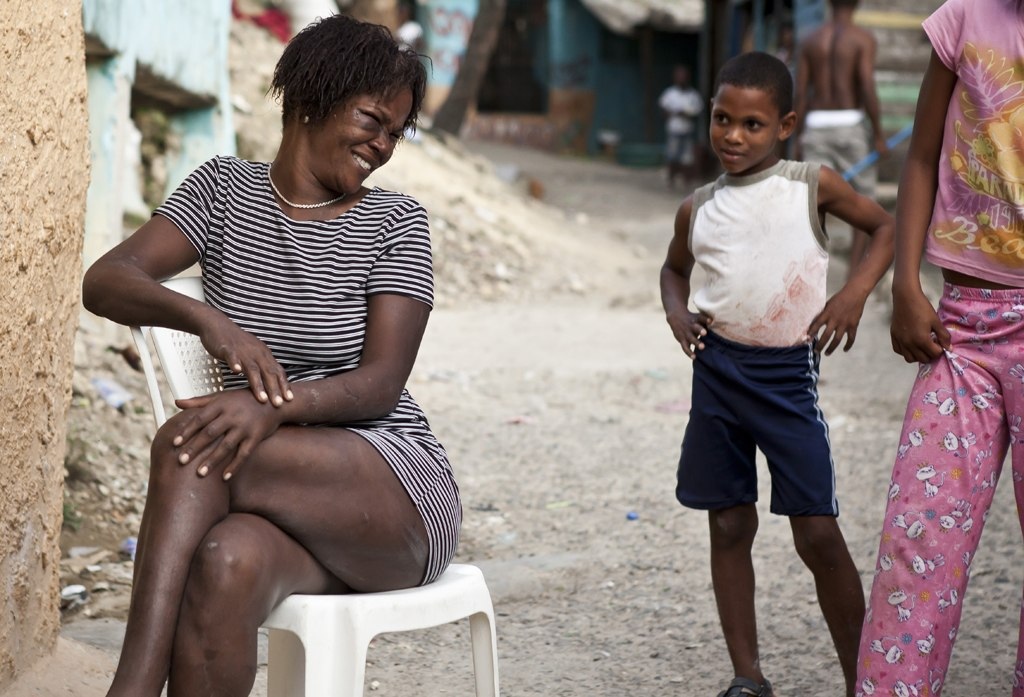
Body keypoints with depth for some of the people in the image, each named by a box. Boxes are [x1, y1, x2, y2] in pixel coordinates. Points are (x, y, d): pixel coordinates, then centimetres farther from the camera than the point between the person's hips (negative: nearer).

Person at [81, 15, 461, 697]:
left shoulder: (395, 222, 2)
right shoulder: (224, 188, 8)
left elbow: (382, 382, -10)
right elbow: (106, 281, -6)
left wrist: (277, 404, -31)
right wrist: (208, 318, -28)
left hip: (397, 491, -2)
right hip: (279, 493, 2)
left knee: (190, 444, -30)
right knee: (227, 562, -37)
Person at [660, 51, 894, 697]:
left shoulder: (813, 184, -2)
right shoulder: (699, 208, 7)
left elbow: (888, 226, 7)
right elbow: (675, 268, 25)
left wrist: (854, 294, -8)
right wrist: (677, 312, 5)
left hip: (788, 374, -3)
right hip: (717, 372, 4)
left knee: (818, 533, -5)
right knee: (730, 526, 7)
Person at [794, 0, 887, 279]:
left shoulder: (809, 41, 8)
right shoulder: (863, 39, -5)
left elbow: (800, 94, 4)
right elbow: (867, 88, -15)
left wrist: (798, 140, 9)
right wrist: (879, 134, -9)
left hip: (816, 126, 3)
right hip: (850, 125, -3)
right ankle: (855, 274, 6)